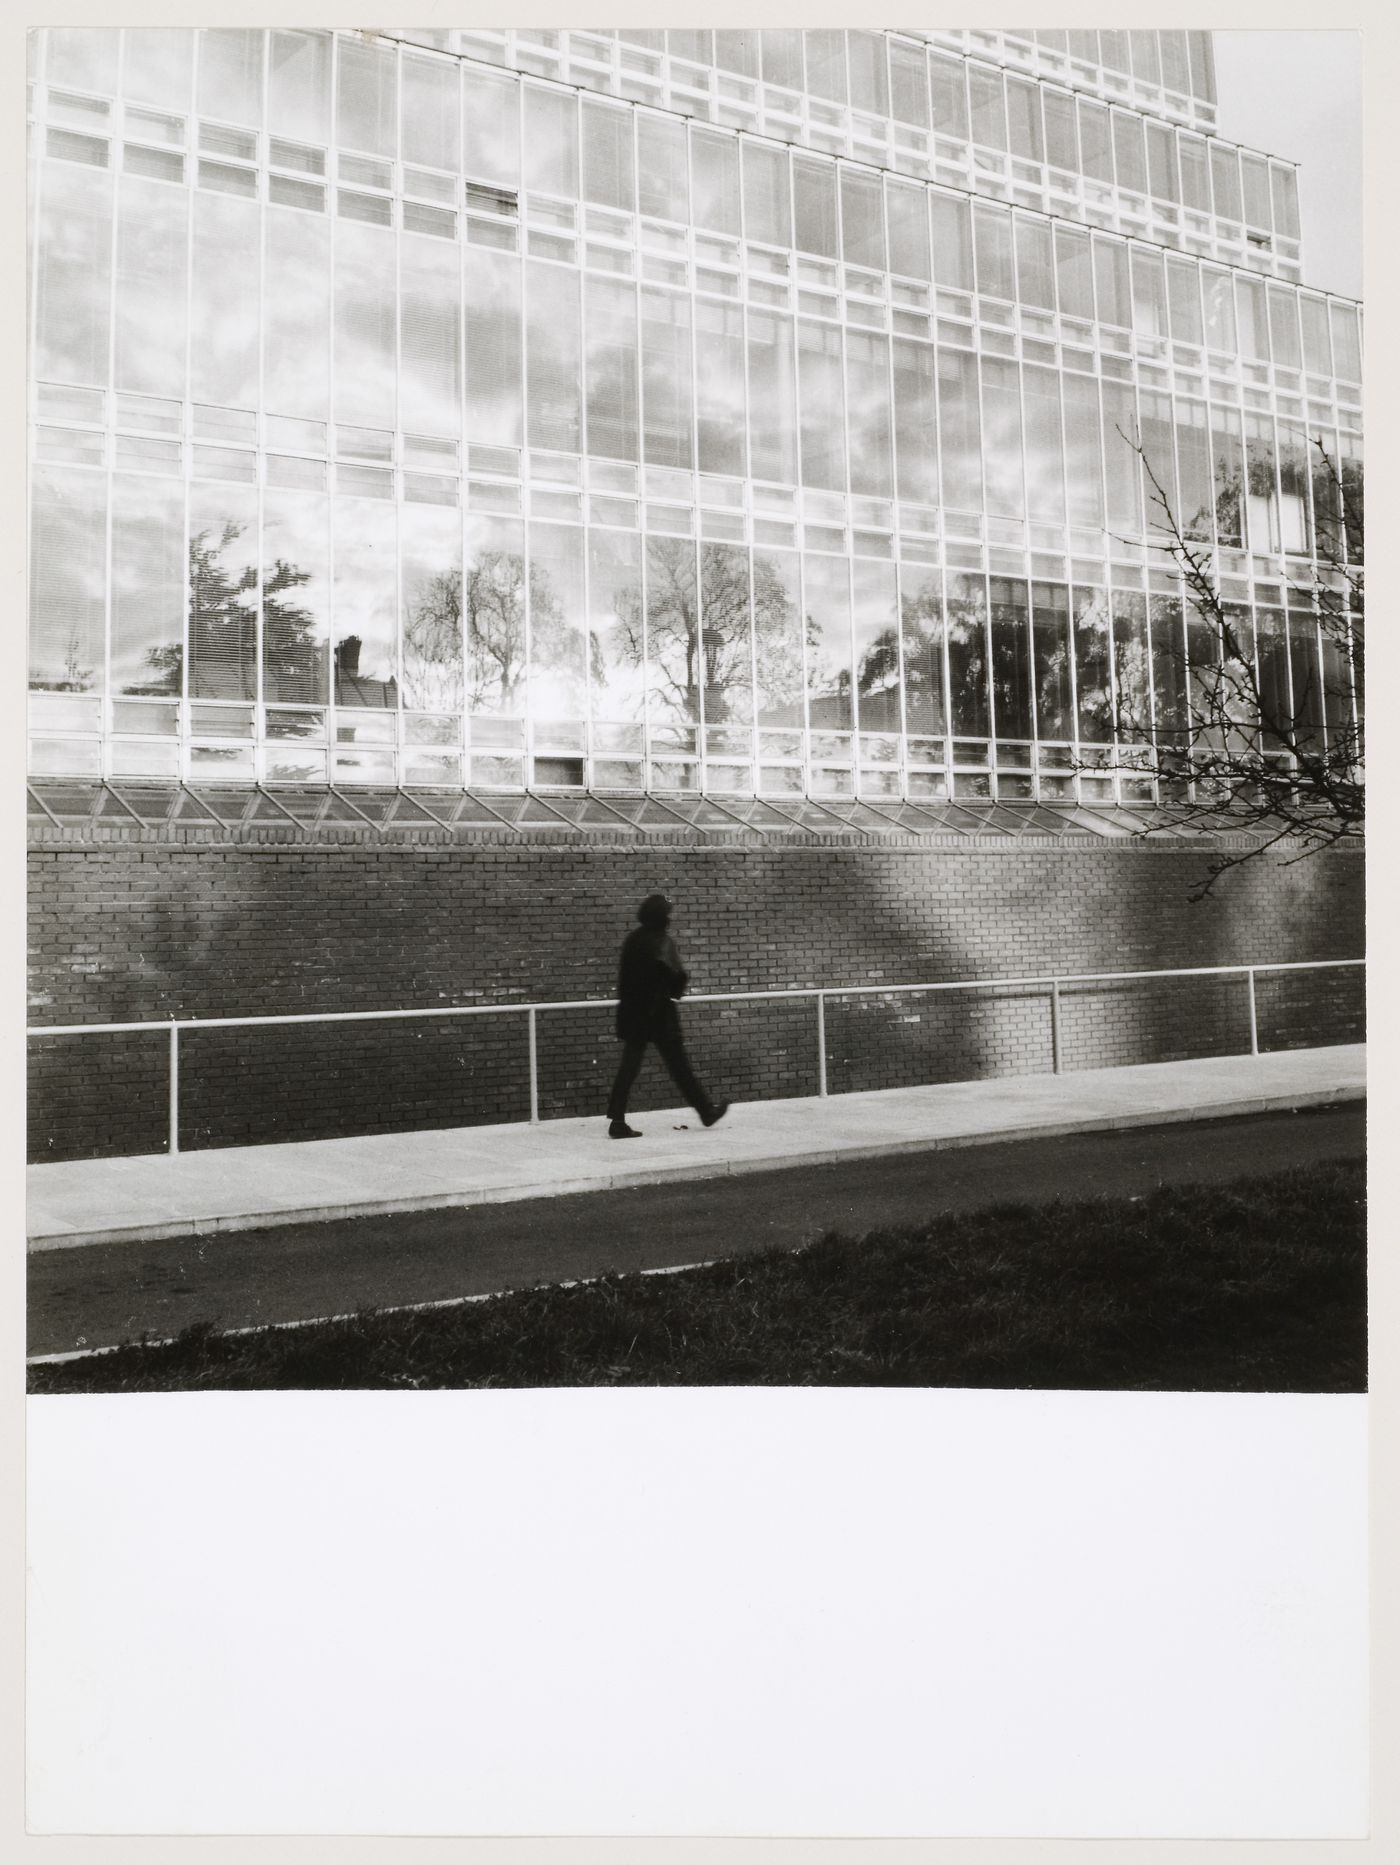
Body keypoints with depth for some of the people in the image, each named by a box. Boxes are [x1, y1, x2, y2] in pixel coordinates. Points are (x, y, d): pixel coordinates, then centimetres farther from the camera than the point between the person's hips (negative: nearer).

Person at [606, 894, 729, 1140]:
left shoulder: (632, 940, 6)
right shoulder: (663, 942, -13)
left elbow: (624, 976, 11)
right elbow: (677, 977, -23)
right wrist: (673, 992, -5)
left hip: (632, 1013, 6)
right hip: (659, 1013, -6)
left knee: (628, 1067, 6)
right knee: (679, 1064, 4)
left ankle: (617, 1121, 1)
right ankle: (706, 1111, 17)